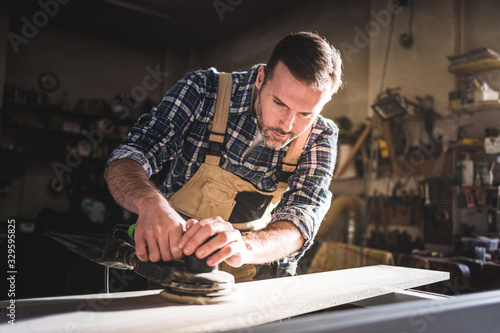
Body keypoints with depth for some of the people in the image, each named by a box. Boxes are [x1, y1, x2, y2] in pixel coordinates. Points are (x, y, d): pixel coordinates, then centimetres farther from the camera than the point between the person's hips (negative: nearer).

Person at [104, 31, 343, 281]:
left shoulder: (320, 137, -9)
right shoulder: (204, 90, -14)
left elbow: (302, 217, -21)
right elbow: (127, 158, -16)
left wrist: (244, 246, -42)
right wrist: (150, 202, -39)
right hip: (166, 259, -2)